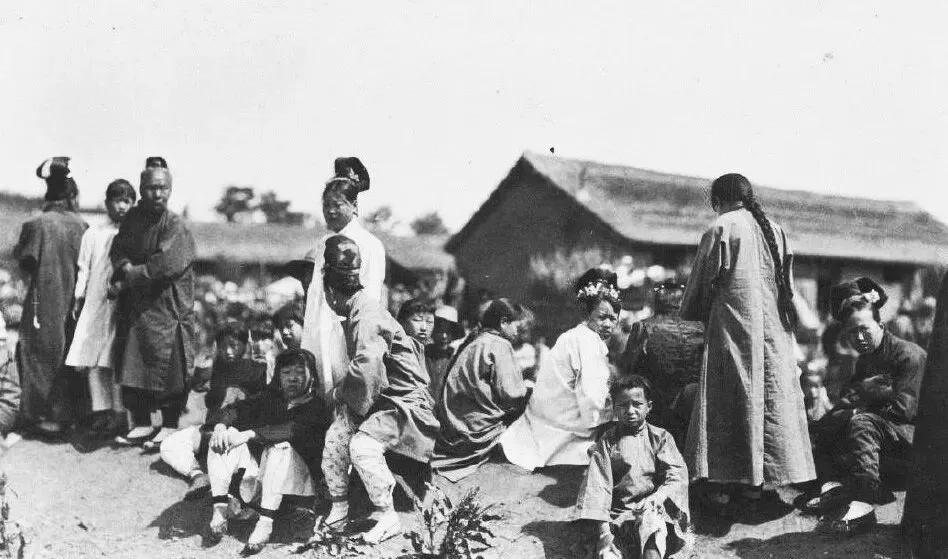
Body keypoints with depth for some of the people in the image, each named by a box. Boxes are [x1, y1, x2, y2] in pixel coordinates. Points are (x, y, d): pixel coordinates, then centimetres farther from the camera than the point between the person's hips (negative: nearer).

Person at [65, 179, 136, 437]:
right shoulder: (93, 234, 10)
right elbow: (84, 269, 11)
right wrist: (79, 299, 7)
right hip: (95, 303, 3)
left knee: (117, 361, -4)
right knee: (93, 360, 1)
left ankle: (119, 413, 2)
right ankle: (100, 410, 9)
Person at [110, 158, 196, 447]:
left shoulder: (176, 227, -12)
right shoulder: (133, 218, 8)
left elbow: (164, 265, -20)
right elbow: (118, 249, 10)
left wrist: (127, 280, -13)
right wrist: (125, 266, -12)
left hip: (167, 309, -6)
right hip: (135, 308, 6)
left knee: (167, 368, 0)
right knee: (133, 367, 7)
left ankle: (170, 425, 12)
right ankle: (141, 423, 19)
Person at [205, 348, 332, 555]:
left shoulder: (316, 407, 0)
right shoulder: (268, 400, 17)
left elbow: (296, 430, -20)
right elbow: (234, 410, 4)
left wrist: (250, 434, -26)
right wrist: (221, 424, -19)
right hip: (255, 475, 5)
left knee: (281, 447, -32)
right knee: (225, 435, -10)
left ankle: (265, 523, -39)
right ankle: (220, 508, -22)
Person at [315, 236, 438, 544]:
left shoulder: (366, 316, -23)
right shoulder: (357, 310, 7)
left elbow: (365, 371, -33)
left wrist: (341, 393, -15)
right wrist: (342, 393, 5)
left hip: (405, 401, -9)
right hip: (380, 398, 9)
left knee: (362, 445, -26)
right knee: (336, 435, -5)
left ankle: (388, 518, -10)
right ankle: (339, 509, 9)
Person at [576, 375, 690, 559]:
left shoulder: (660, 437, 10)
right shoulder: (607, 441, 8)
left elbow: (677, 476, -1)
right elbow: (598, 484, -1)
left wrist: (657, 498, -23)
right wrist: (603, 528, -14)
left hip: (654, 509, -1)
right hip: (618, 513, 1)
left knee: (651, 519, -34)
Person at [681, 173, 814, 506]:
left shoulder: (721, 228, -4)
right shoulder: (775, 231, 10)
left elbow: (702, 282, 1)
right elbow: (787, 286, 13)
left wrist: (691, 314, 17)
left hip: (732, 326, -4)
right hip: (774, 327, 4)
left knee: (726, 402, -1)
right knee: (771, 397, 7)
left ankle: (718, 481, -2)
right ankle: (755, 481, 9)